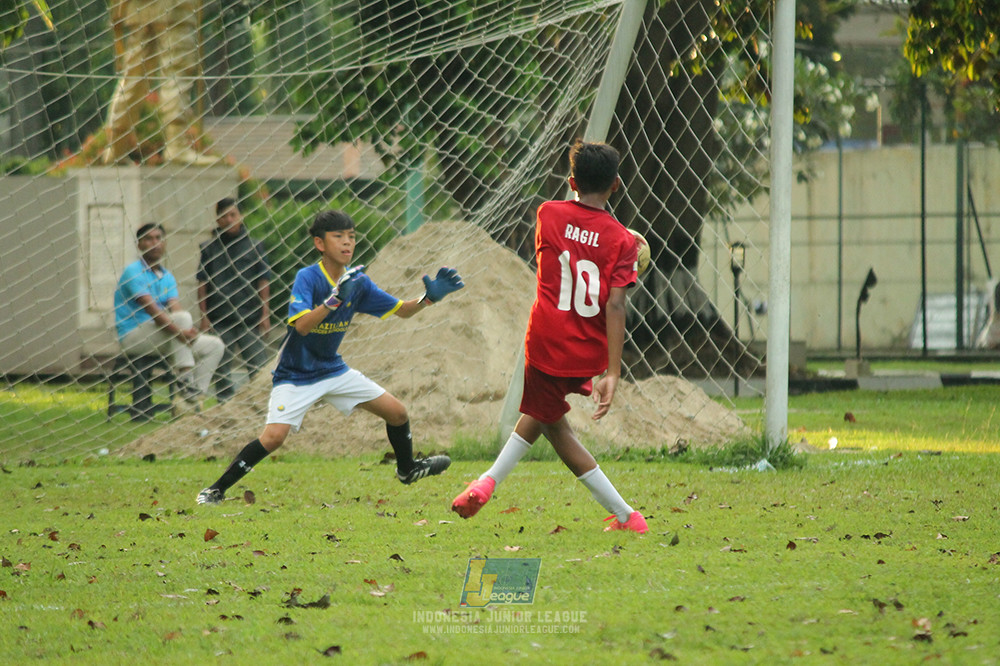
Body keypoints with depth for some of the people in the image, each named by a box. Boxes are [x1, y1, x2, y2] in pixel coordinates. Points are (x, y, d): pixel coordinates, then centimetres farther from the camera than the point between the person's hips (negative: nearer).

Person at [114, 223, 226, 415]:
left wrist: (189, 331, -25)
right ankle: (186, 383, -32)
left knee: (214, 346, -1)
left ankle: (195, 397, -11)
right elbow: (151, 309, -22)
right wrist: (180, 332, -33)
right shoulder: (134, 272, -10)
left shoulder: (167, 277, 15)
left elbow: (175, 307, -3)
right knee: (182, 318, -29)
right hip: (133, 337, -8)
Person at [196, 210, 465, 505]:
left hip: (333, 368, 6)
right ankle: (217, 489, -11)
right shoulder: (307, 278, -20)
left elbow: (401, 310, 5)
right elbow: (302, 325, -35)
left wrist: (428, 298, -13)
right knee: (274, 436, -24)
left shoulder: (358, 282, -3)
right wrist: (336, 298, -43)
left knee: (397, 412, 4)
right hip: (296, 374, -6)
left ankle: (407, 469, 32)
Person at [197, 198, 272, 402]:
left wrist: (265, 313, 1)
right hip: (219, 320, 1)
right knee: (221, 368, 3)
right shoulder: (209, 248, 8)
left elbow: (263, 281, 7)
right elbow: (202, 283, 8)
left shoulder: (254, 246, 8)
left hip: (250, 317, -1)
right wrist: (203, 315, 1)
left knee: (258, 366, -5)